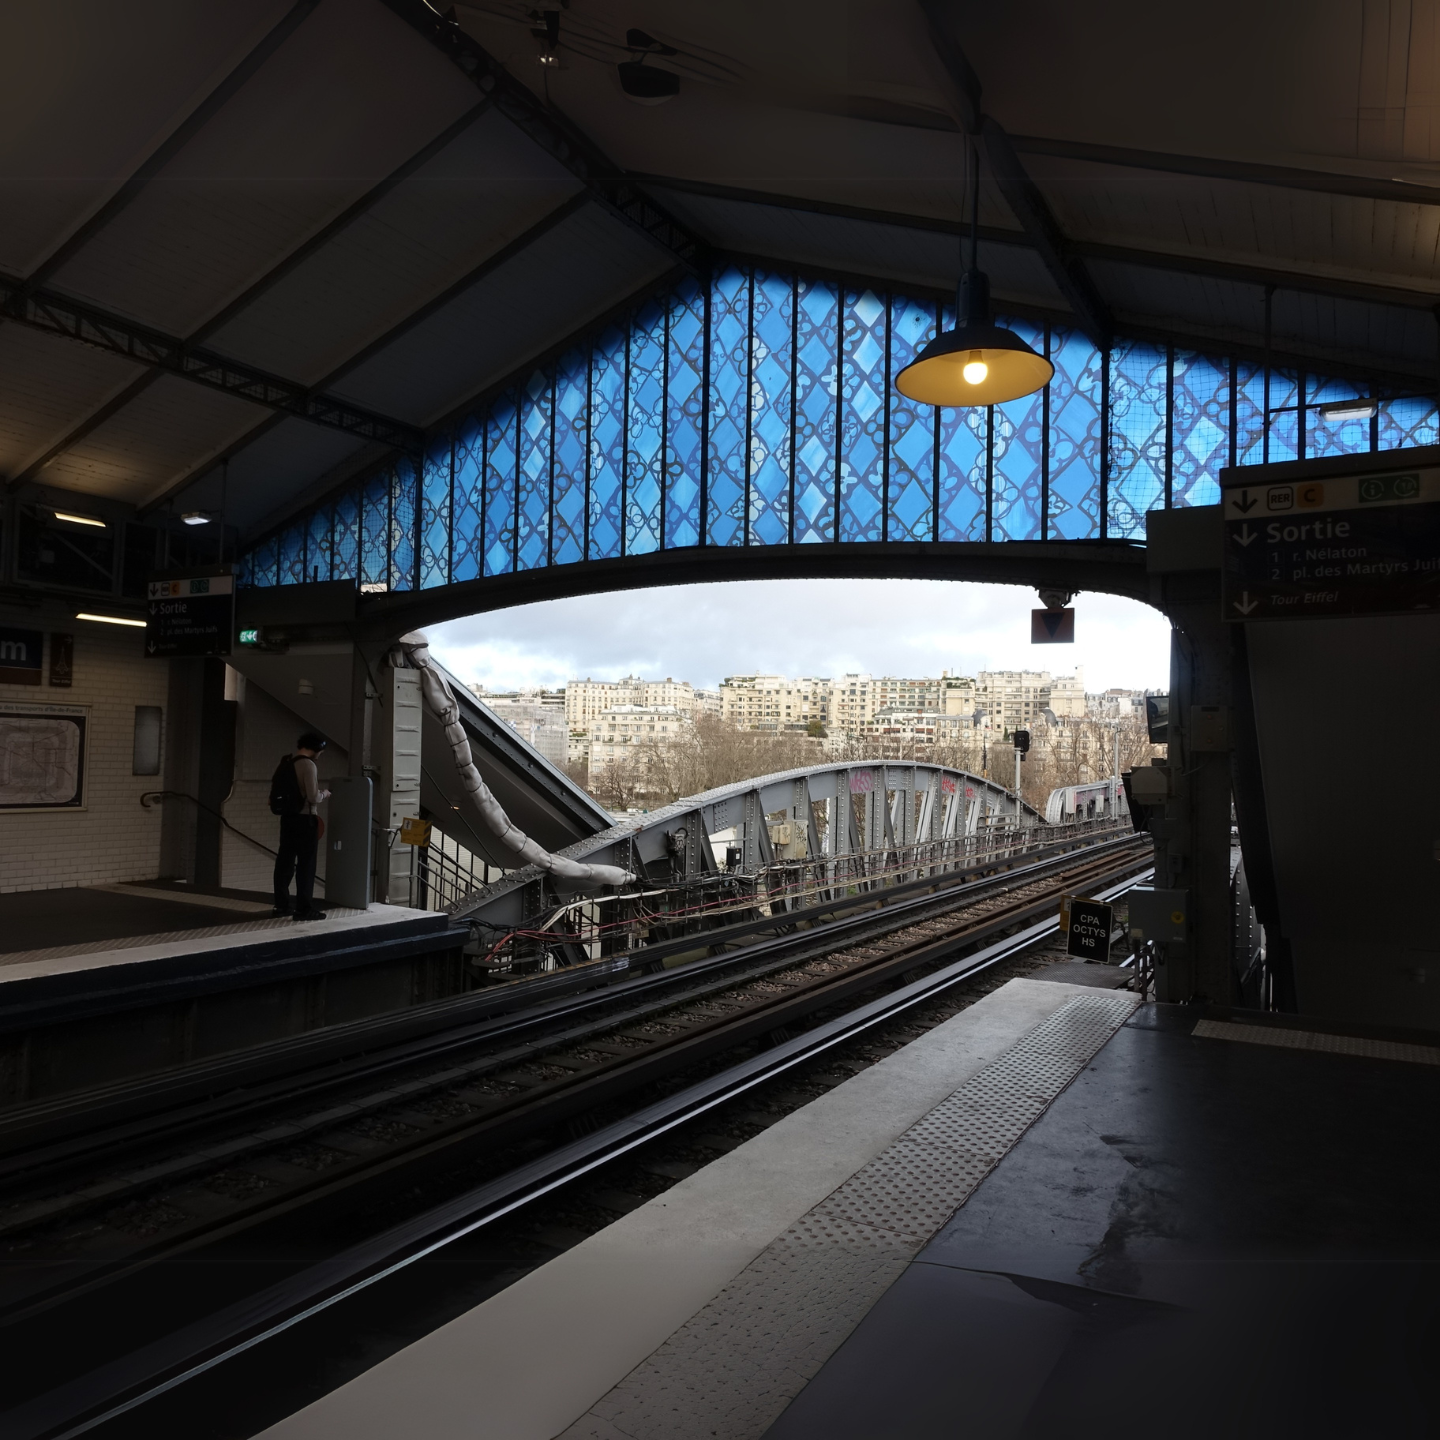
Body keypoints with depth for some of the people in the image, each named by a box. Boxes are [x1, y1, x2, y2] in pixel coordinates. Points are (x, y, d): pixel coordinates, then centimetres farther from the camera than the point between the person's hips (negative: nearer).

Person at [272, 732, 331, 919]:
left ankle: (281, 905, 18)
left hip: (287, 818, 8)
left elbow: (275, 790, 16)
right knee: (306, 864, -3)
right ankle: (304, 909, -2)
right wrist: (324, 794, 1)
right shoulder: (308, 765, -15)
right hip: (304, 819, -8)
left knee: (285, 861, 12)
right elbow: (313, 797, -19)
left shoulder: (285, 763, 10)